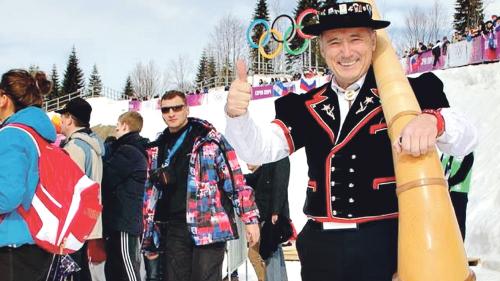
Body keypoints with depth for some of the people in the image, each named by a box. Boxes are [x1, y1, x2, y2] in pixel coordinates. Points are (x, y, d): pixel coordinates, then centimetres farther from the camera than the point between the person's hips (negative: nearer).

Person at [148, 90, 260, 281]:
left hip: (209, 226, -6)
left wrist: (250, 218, -10)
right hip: (174, 230, 6)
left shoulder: (209, 138, -4)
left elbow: (236, 179, -6)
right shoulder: (159, 147, 15)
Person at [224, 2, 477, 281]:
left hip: (387, 245, -3)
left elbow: (466, 140, -9)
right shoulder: (306, 107, 8)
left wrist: (433, 120, -32)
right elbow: (258, 149, 3)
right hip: (321, 247, 4)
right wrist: (238, 115, -19)